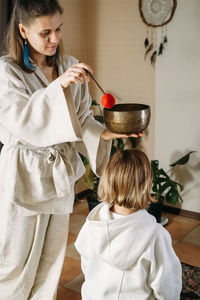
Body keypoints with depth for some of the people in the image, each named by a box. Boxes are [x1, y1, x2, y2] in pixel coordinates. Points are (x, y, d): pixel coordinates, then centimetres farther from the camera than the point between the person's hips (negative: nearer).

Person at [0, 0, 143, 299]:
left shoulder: (70, 67, 2)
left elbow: (82, 118, 4)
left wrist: (106, 133, -15)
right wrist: (59, 86, -34)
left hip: (61, 172, 4)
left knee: (52, 253, 18)